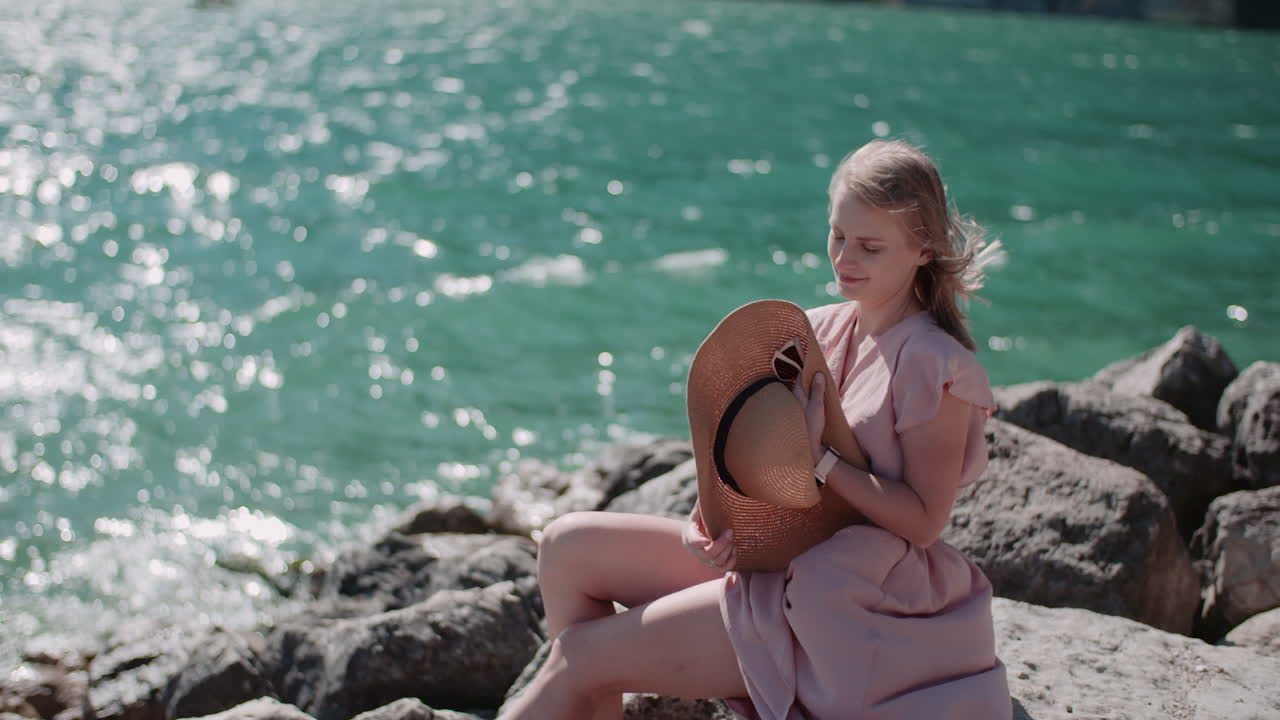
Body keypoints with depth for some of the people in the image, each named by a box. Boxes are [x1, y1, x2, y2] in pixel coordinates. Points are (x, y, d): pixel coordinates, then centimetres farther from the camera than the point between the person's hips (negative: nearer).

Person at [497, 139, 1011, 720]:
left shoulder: (935, 366, -14)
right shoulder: (820, 331, 8)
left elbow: (924, 519, -16)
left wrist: (819, 456, -22)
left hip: (843, 606, -9)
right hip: (784, 555, 9)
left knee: (580, 654, -11)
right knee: (567, 546, 1)